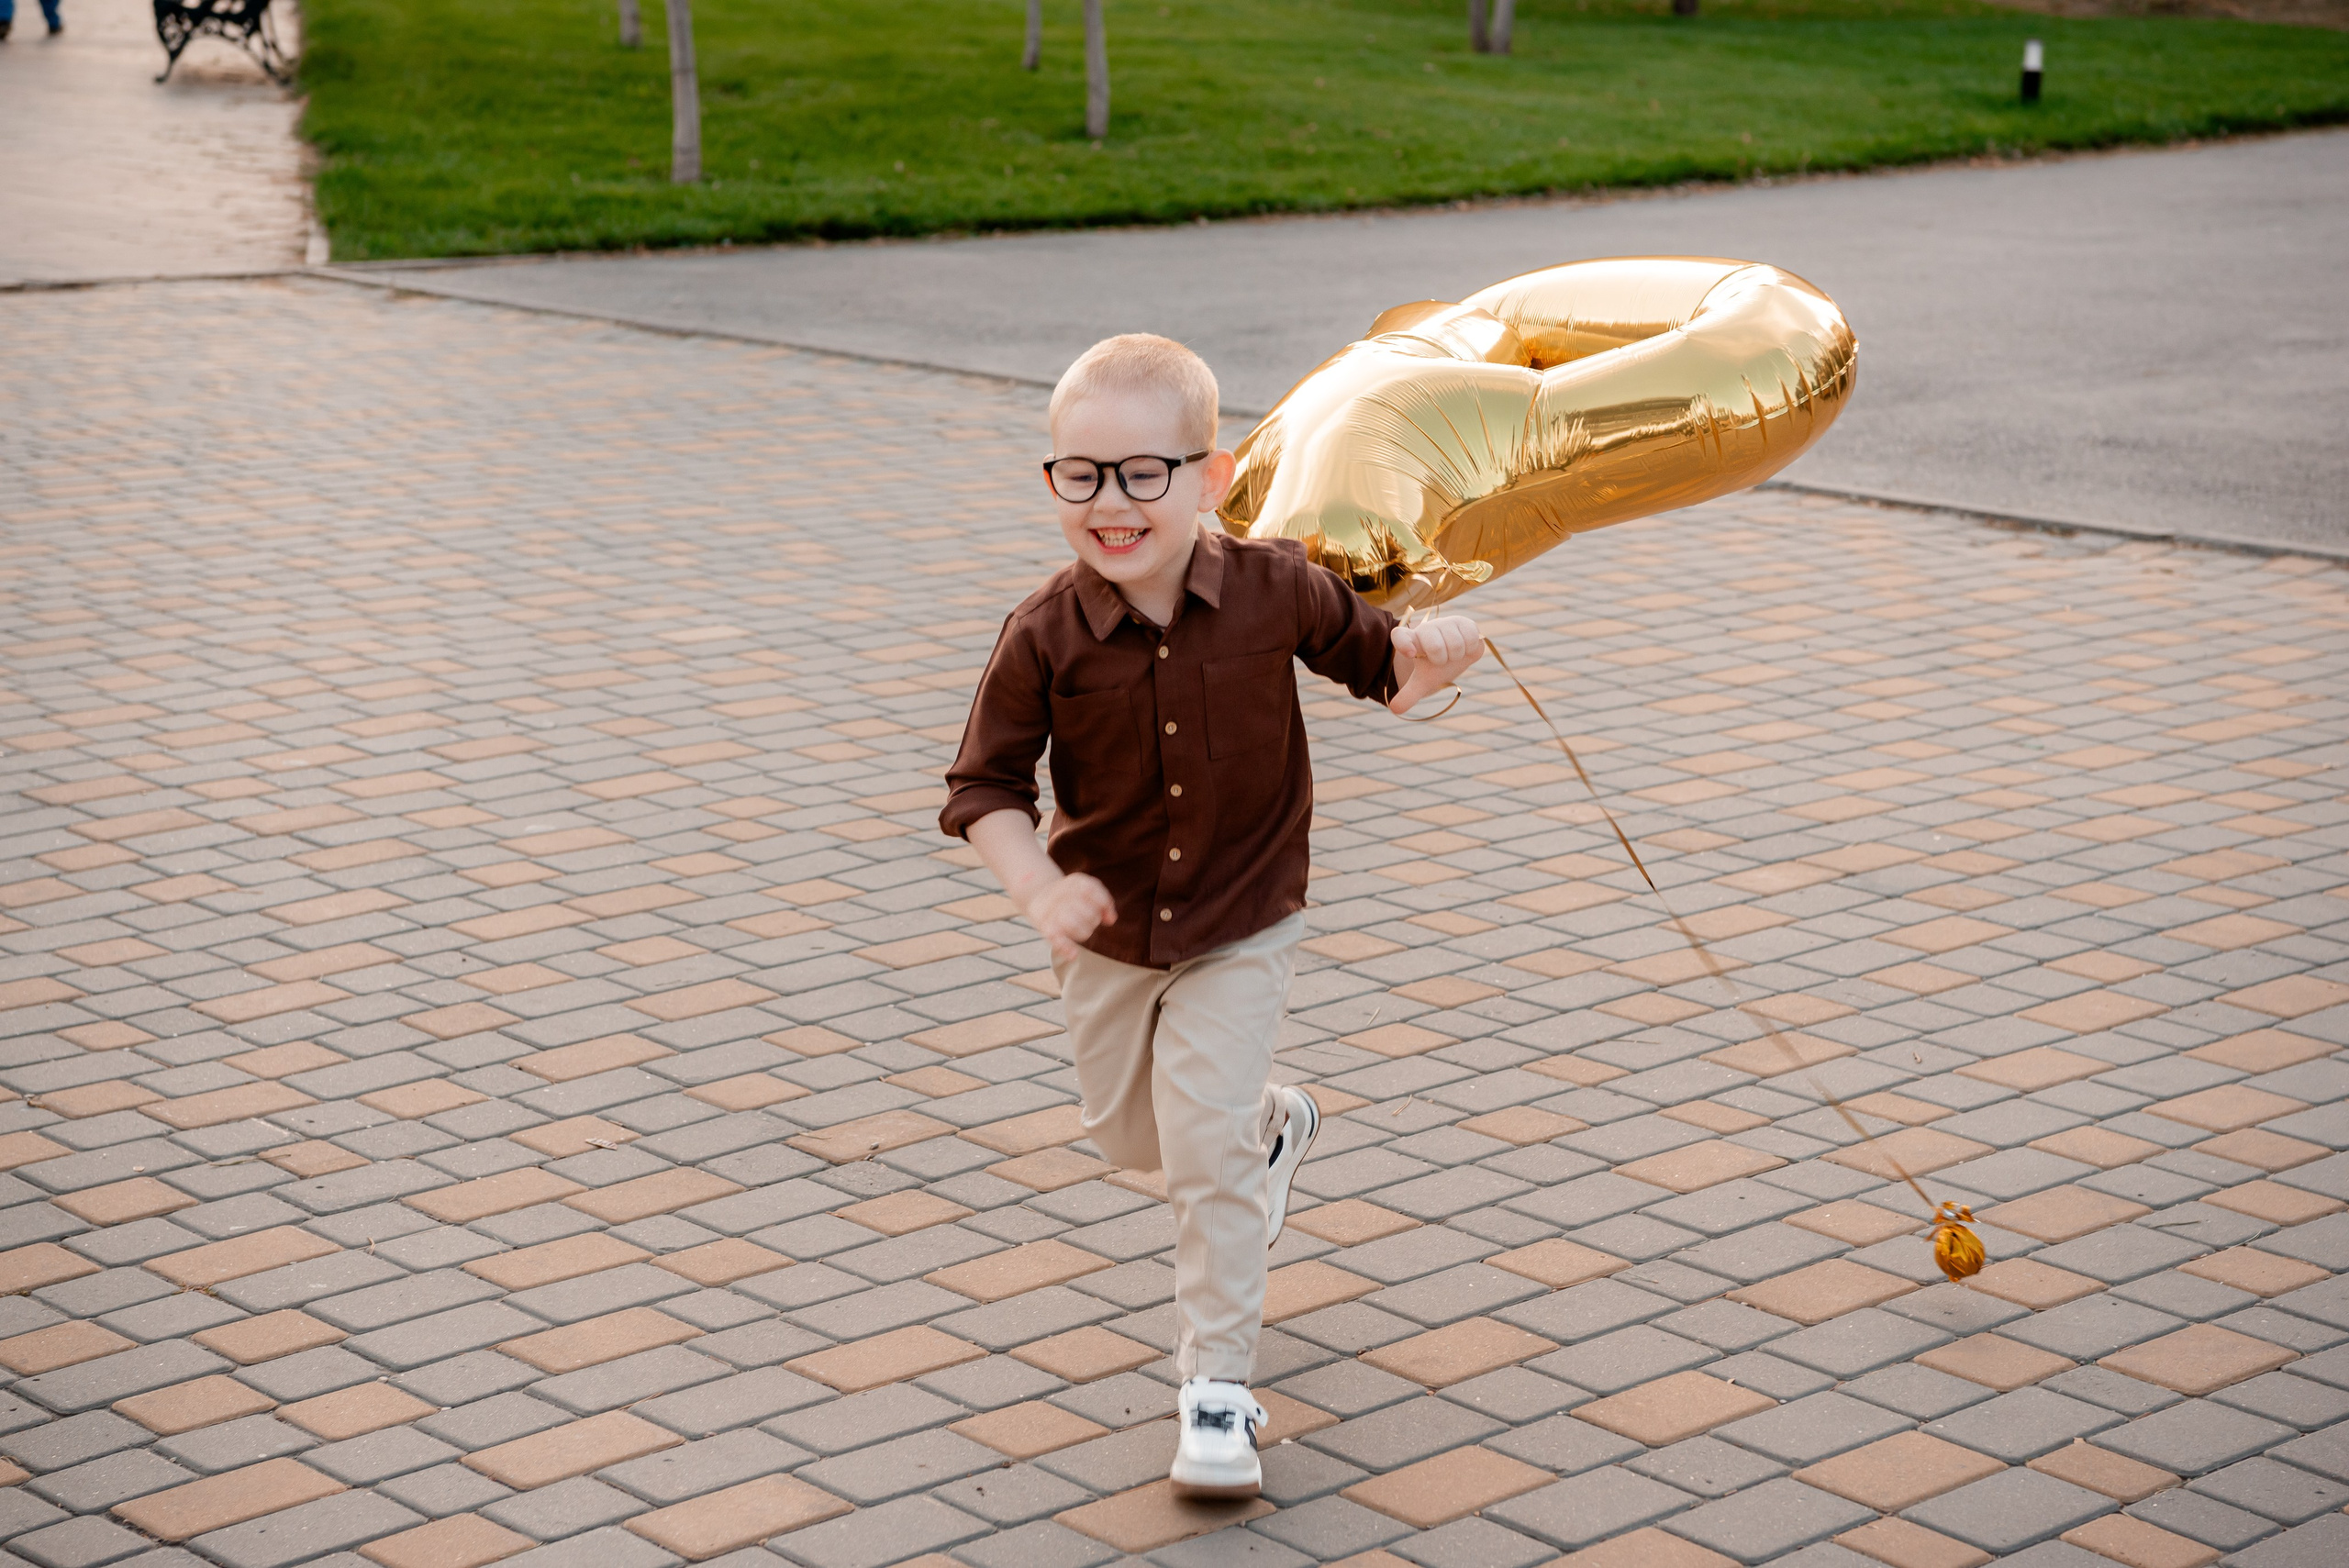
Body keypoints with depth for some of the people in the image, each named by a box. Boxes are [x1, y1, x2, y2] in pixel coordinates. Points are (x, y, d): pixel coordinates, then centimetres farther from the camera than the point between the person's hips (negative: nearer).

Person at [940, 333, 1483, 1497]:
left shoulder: (1276, 590, -16)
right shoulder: (1044, 636, -18)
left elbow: (1373, 660, 1)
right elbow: (985, 786, -10)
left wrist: (1427, 657, -22)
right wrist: (1039, 891, -26)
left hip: (1242, 929, -2)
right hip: (1109, 933, 3)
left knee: (1205, 1149, -10)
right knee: (1127, 1132, 20)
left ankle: (1217, 1386, 5)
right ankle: (1273, 1128, 54)